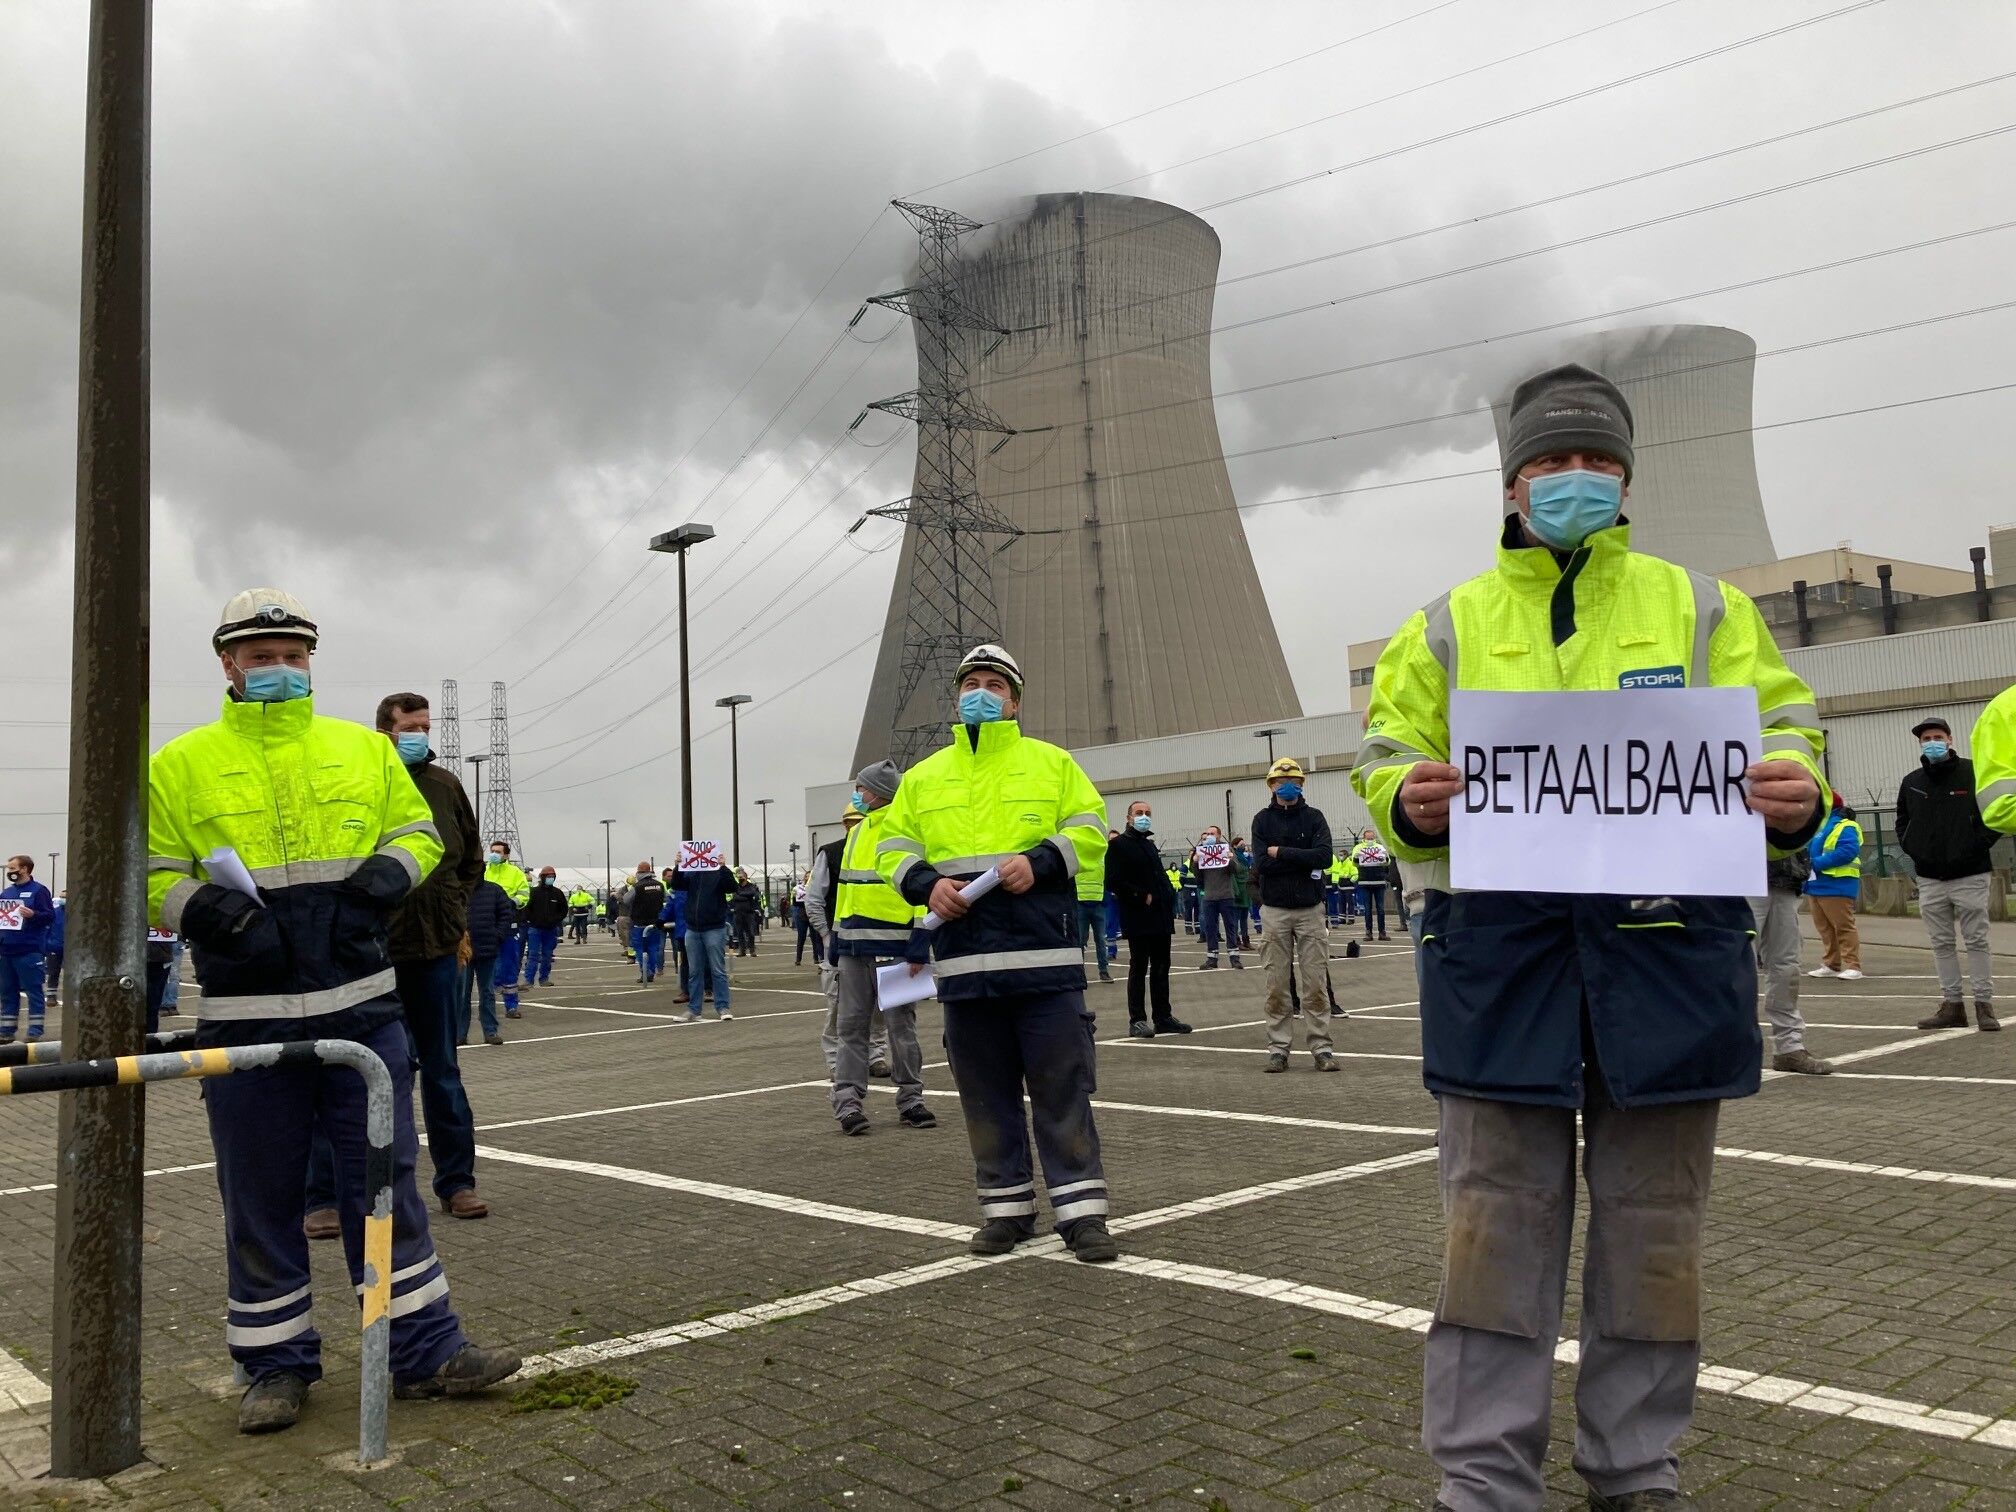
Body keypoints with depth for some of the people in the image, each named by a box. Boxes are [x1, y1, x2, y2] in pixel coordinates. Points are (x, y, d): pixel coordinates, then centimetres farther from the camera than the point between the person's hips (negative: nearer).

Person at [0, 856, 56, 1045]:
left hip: (29, 951, -7)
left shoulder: (38, 891, -3)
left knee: (33, 992, -3)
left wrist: (33, 914, -26)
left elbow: (50, 916, -10)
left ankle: (35, 1032, -1)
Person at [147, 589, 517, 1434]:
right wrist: (207, 908, -16)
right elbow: (150, 877, 4)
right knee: (261, 1199, 8)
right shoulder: (181, 765, 3)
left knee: (386, 1179, 6)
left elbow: (417, 829, 16)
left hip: (361, 1007, 2)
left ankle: (424, 1350, 15)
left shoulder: (365, 750, 9)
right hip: (247, 1017, -1)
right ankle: (277, 1365, 23)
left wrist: (390, 870, -6)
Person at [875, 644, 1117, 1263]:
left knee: (1062, 1086, -1)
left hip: (1044, 956, -2)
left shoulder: (1052, 762, 9)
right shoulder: (923, 777, 15)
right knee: (986, 1092, 9)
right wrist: (928, 884, -6)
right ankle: (1007, 1208, 20)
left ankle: (1081, 1210, 6)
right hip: (964, 961, 3)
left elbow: (1089, 827, 4)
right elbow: (894, 847, 14)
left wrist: (1038, 863, -13)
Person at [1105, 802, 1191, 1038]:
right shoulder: (1118, 845, -5)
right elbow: (1115, 881, -14)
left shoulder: (1150, 844, 21)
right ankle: (1137, 1020, 2)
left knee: (1161, 968, 10)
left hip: (1160, 918, 8)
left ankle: (1163, 1017, 16)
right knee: (1138, 969, -3)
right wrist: (1142, 897, -15)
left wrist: (1169, 893, 7)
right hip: (1138, 919, -8)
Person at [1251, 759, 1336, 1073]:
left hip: (1310, 909, 0)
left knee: (1316, 983, -1)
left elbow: (1324, 856, -12)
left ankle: (1321, 1048, 3)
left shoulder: (1313, 817, 5)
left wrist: (1281, 853, -12)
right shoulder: (1262, 820, 5)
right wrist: (1303, 861, -10)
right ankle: (1278, 1048, 8)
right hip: (1274, 910, 0)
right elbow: (1261, 863, -9)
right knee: (1277, 985, 2)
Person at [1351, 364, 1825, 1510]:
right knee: (1499, 1213, 2)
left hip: (1667, 940, 1)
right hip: (1500, 943, 0)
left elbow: (1779, 728, 11)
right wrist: (1411, 801, -13)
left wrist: (1793, 790, -12)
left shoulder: (1700, 606, 15)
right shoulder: (1452, 623, 14)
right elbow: (1389, 755, 11)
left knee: (1654, 1214, 9)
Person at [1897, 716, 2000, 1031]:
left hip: (1969, 876, -4)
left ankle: (1984, 1005, 4)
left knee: (1976, 942, 0)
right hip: (1929, 879, 4)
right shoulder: (1911, 782, 10)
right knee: (1942, 944, 6)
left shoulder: (1974, 773, -3)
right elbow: (1902, 822, 23)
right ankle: (1952, 1005, 12)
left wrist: (1978, 845, -10)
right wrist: (1911, 848, 7)